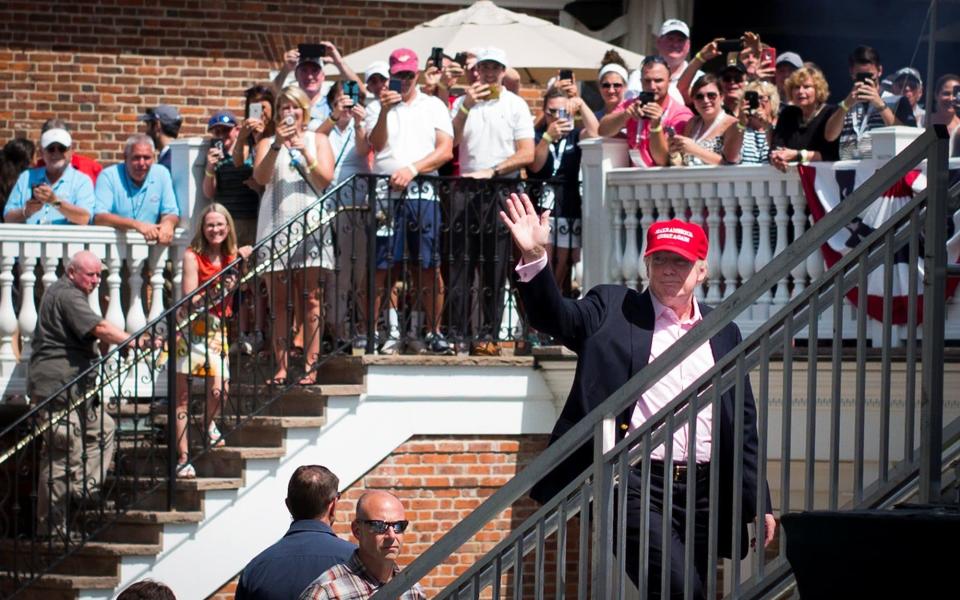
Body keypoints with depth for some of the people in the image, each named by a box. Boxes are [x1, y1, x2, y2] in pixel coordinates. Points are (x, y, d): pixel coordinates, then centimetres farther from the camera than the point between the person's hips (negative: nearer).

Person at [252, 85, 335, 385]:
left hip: (310, 224, -1)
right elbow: (261, 177, -3)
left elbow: (326, 180, 2)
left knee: (310, 300, -7)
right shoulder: (267, 143, 15)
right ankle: (281, 368, -3)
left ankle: (310, 367, -9)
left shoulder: (318, 140, 15)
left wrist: (305, 152, -11)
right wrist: (278, 145, -16)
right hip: (275, 223, 1)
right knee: (279, 302, -3)